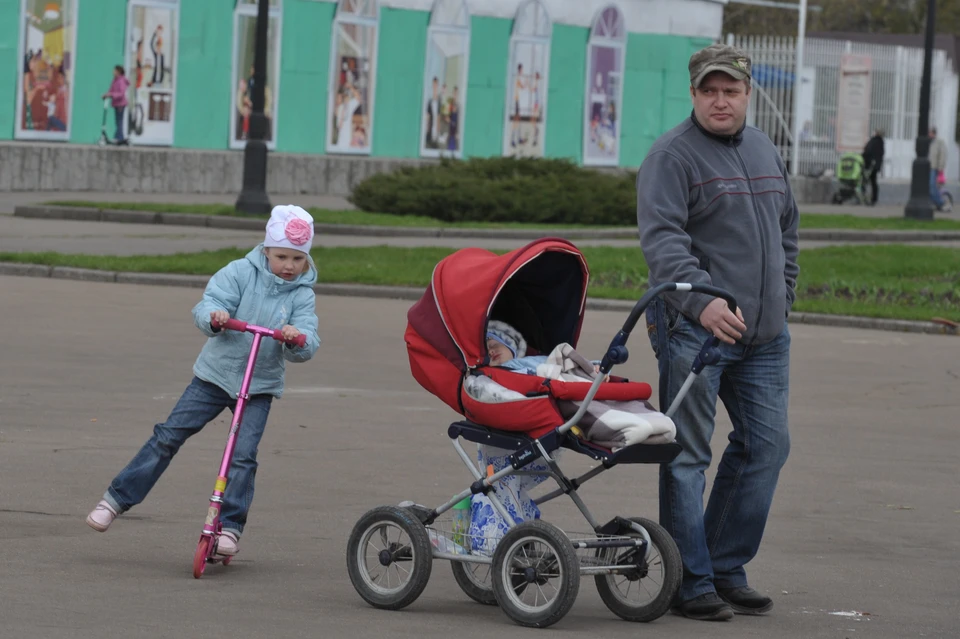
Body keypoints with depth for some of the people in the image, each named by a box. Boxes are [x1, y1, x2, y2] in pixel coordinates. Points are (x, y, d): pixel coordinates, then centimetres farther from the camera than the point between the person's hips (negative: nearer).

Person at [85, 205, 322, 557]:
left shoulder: (302, 294, -2)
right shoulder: (239, 273, -5)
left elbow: (308, 346, -11)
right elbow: (209, 304, -15)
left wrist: (297, 338, -34)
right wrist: (212, 316, -39)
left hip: (260, 386, 0)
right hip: (215, 374, 0)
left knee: (243, 455, -12)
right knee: (168, 436, -3)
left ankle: (230, 527, -3)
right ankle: (116, 499, 3)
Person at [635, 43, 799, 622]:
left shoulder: (766, 152, 15)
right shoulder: (672, 156, -8)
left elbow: (787, 230, 27)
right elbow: (662, 238, -20)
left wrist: (782, 299, 17)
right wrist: (700, 300, -34)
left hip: (764, 335, 7)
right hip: (694, 329, -7)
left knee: (766, 446, 7)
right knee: (687, 457, -4)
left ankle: (727, 569, 18)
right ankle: (692, 584, 0)